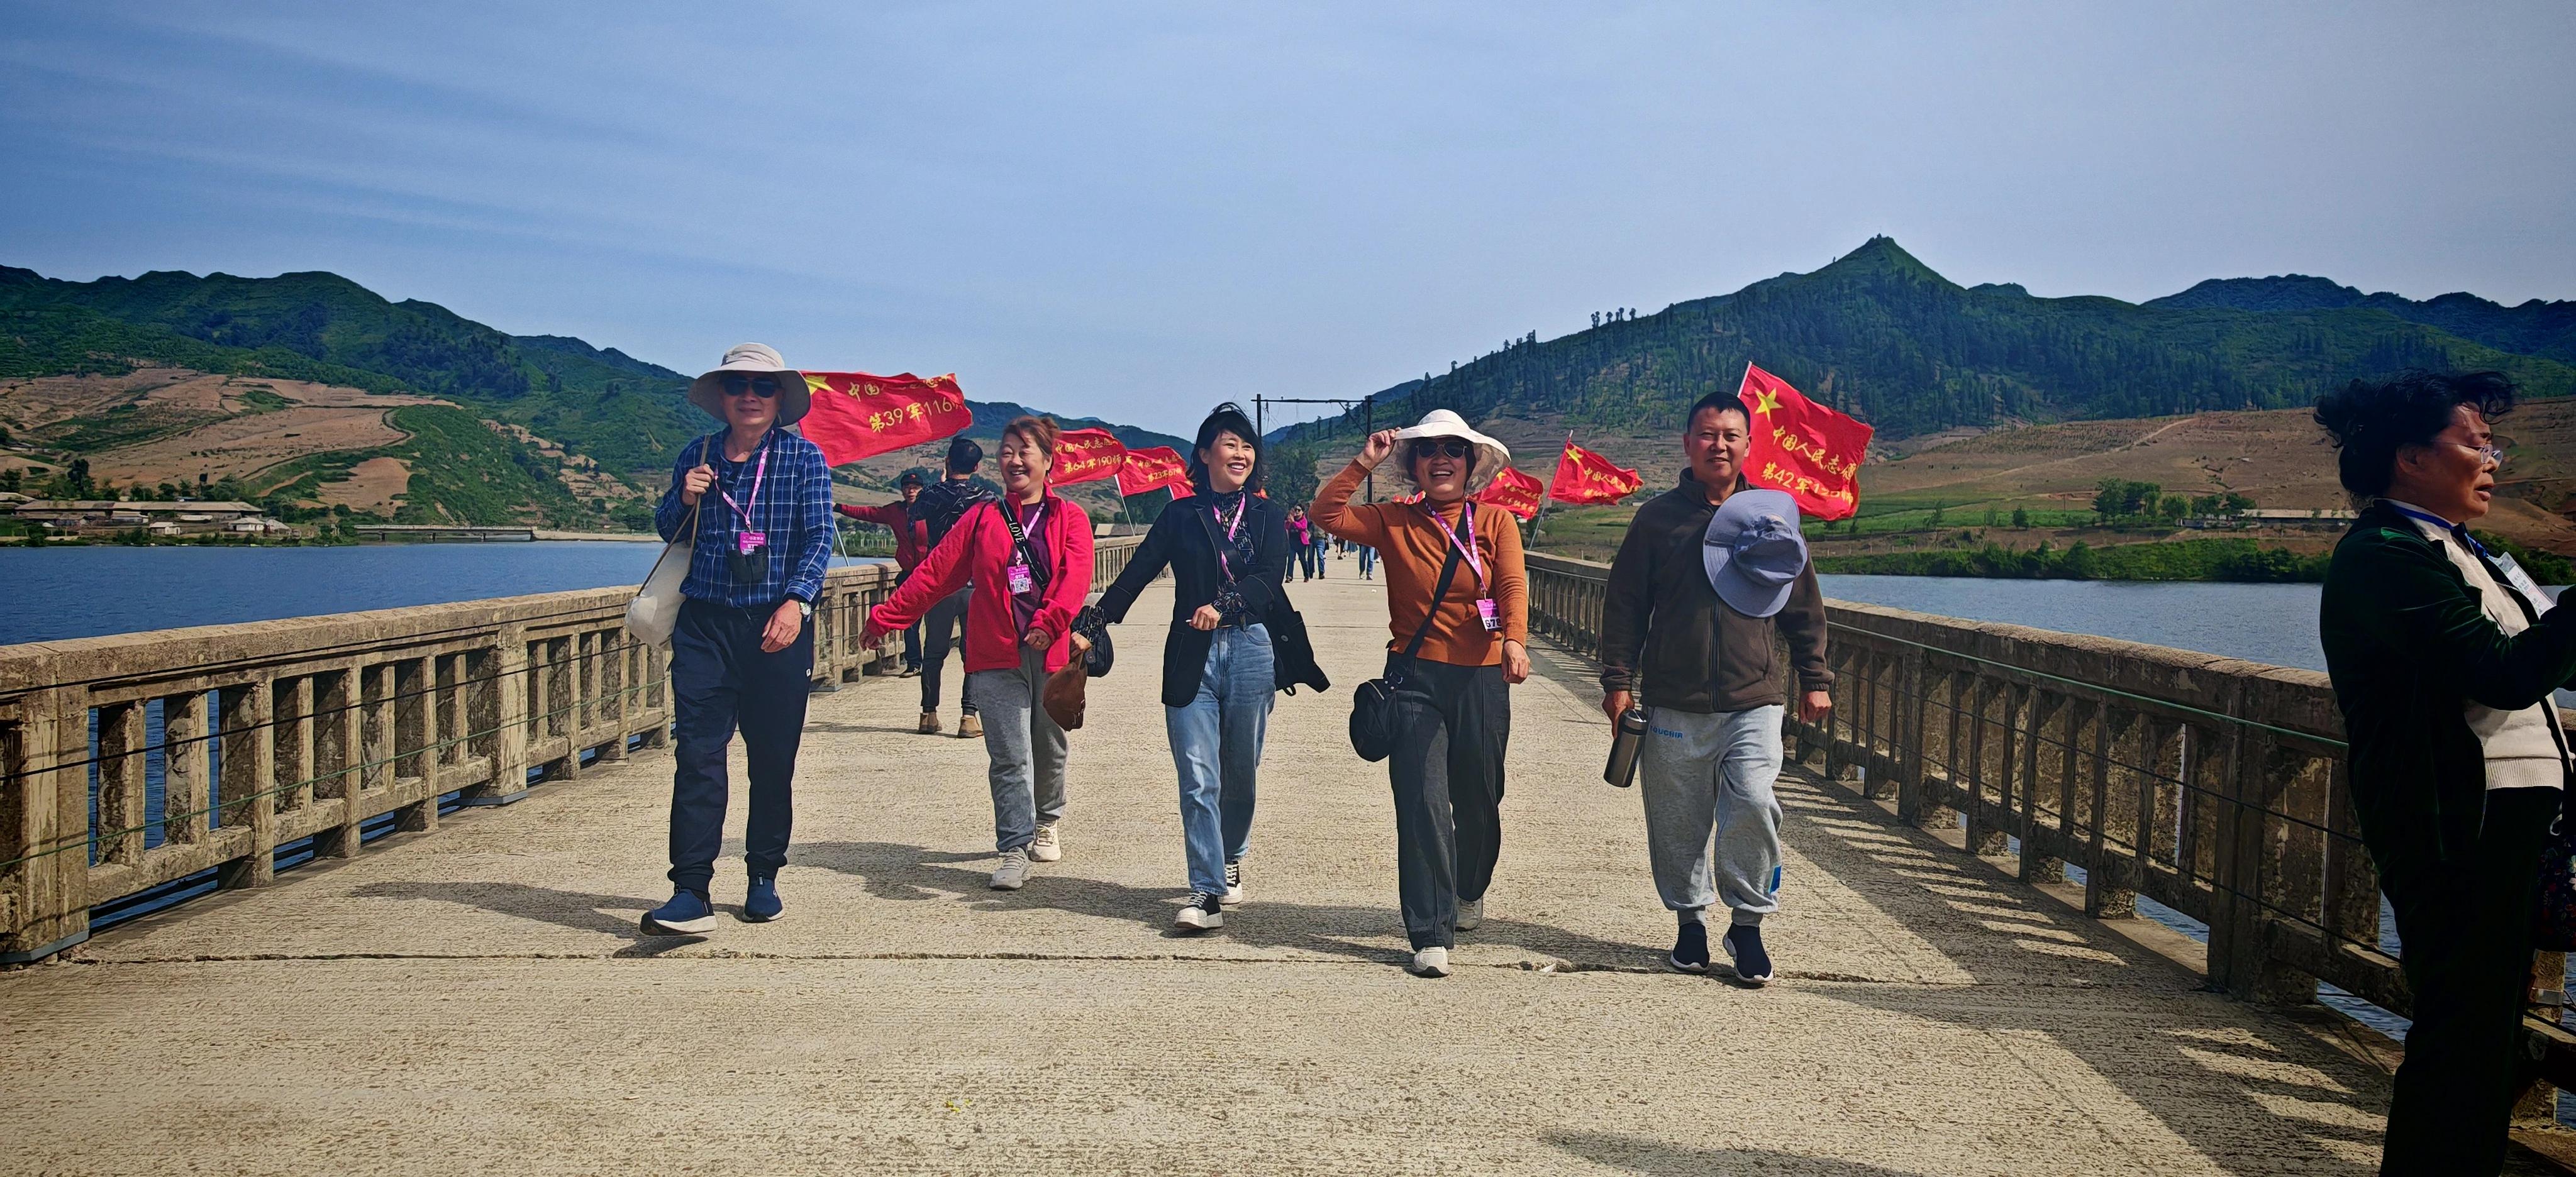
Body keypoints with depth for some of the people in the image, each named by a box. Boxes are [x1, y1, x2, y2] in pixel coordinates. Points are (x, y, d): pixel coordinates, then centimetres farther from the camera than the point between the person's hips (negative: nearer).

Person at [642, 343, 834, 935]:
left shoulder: (805, 458, 3)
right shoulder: (697, 455, 12)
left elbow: (819, 535, -5)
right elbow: (666, 530, 21)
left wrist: (797, 601, -20)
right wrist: (684, 499, -2)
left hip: (778, 625, -1)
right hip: (704, 624, 2)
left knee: (773, 759, 5)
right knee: (697, 754, -8)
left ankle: (764, 879, 21)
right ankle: (691, 893, -10)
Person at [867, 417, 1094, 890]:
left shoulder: (1069, 518, 5)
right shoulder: (982, 518, 10)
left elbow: (1077, 575, -10)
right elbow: (934, 574, 10)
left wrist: (1051, 620, -27)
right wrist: (885, 617, 8)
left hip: (1053, 652, 0)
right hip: (997, 655, 0)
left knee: (1050, 747, 12)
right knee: (1010, 756, -5)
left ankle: (1046, 822, 36)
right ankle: (1014, 850, -2)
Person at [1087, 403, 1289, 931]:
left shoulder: (1268, 517, 9)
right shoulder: (1181, 515, 9)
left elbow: (1269, 579, -6)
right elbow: (1137, 572, 2)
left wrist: (1222, 606, -24)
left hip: (1251, 652, 1)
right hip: (1191, 656, -1)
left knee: (1240, 773, 10)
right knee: (1198, 779, -8)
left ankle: (1230, 861, 34)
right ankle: (1206, 893, -8)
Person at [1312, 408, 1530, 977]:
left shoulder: (1495, 522, 3)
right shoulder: (1394, 521, 5)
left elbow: (1513, 587, -11)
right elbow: (1326, 513, -3)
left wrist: (1515, 641, -29)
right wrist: (1364, 462, -7)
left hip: (1481, 679, 0)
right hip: (1415, 678, 0)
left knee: (1477, 799, 13)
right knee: (1422, 803, -7)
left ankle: (1470, 890, 44)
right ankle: (1431, 935, -2)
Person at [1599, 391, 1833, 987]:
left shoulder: (1773, 515, 8)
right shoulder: (1658, 518, 4)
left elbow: (1805, 607, 15)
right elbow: (1624, 606, 6)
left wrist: (1814, 679, 13)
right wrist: (1618, 680, 1)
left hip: (1753, 701, 0)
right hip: (1674, 706, 0)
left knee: (1753, 808, -13)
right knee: (1678, 823, 6)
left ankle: (1748, 925, 5)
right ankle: (1689, 922, 24)